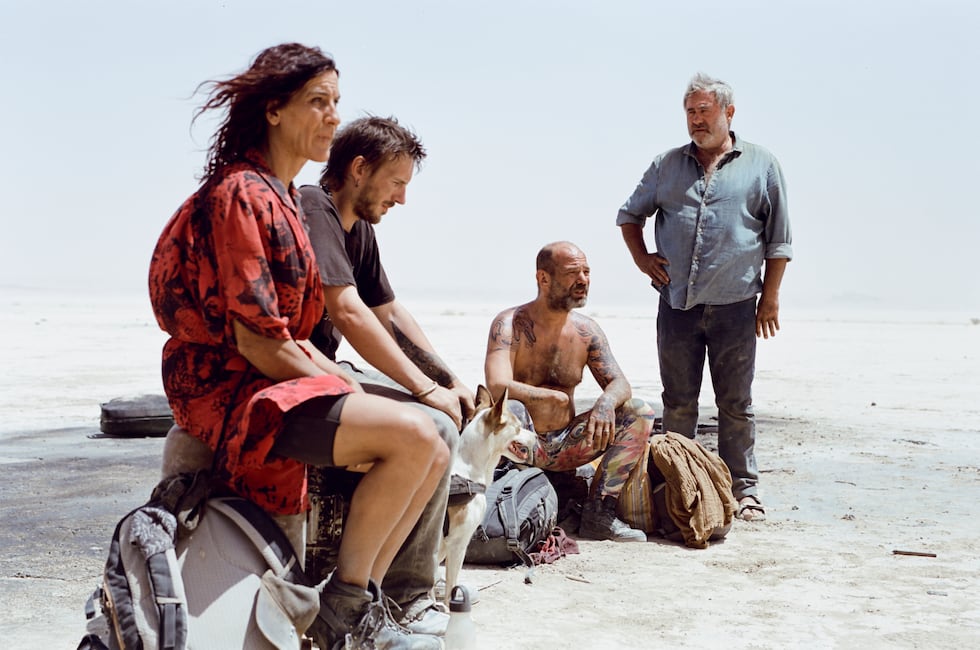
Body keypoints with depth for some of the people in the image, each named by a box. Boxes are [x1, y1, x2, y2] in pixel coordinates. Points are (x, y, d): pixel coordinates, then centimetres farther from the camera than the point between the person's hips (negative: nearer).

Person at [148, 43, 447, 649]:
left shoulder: (284, 198, 17)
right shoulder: (242, 195, -14)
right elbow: (255, 340, -20)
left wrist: (342, 378, 3)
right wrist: (341, 396, -12)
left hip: (279, 381, 10)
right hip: (231, 391, -10)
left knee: (435, 456, 2)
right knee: (412, 435, -25)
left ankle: (362, 600, 5)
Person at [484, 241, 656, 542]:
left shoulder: (586, 330, 4)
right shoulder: (510, 324, -13)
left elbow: (620, 384, 1)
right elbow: (497, 386, -28)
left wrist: (606, 402, -24)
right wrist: (557, 396, -18)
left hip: (565, 446, 5)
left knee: (641, 413, -9)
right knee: (510, 411, -38)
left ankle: (599, 513, -10)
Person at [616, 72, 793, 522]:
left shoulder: (761, 165, 6)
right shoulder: (668, 165, 11)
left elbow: (778, 240, 6)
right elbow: (629, 214, 22)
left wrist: (770, 297, 1)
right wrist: (641, 258, 6)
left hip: (735, 306, -2)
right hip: (677, 304, 2)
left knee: (735, 404, 4)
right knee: (678, 403, 7)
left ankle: (743, 489, 12)